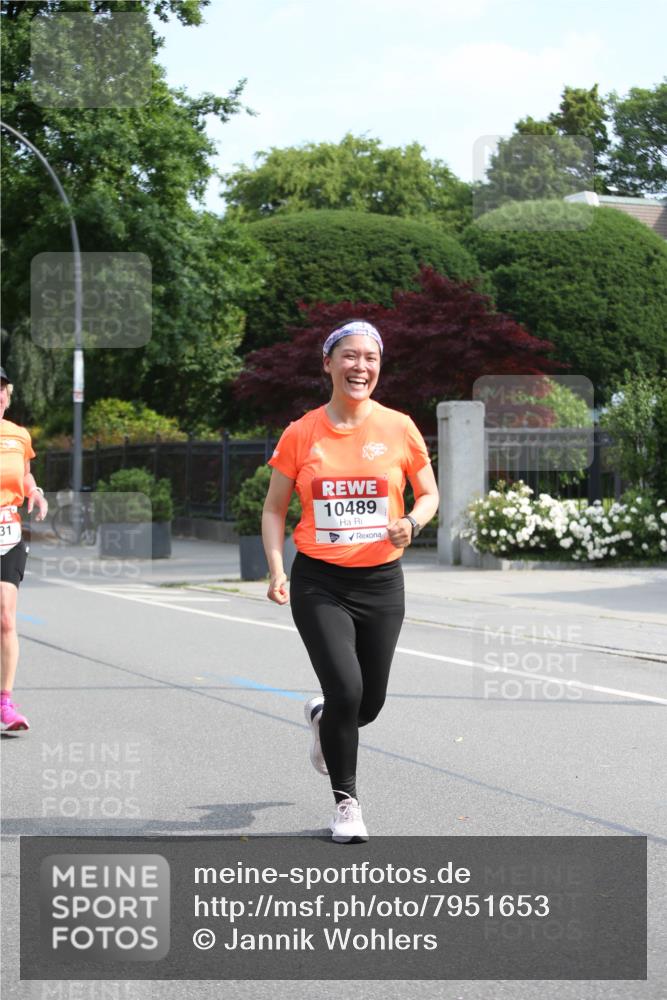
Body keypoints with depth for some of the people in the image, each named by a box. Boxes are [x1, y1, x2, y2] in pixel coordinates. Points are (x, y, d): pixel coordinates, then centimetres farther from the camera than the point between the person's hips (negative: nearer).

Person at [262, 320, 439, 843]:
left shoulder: (399, 428, -1)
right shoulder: (301, 434, -2)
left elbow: (429, 494, 10)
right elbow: (274, 509, 6)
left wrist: (412, 523, -11)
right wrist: (276, 568, -9)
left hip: (381, 582, 2)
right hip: (319, 583, -2)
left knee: (369, 704, 8)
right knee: (346, 689, -16)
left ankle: (324, 719, 46)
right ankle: (346, 802, 6)